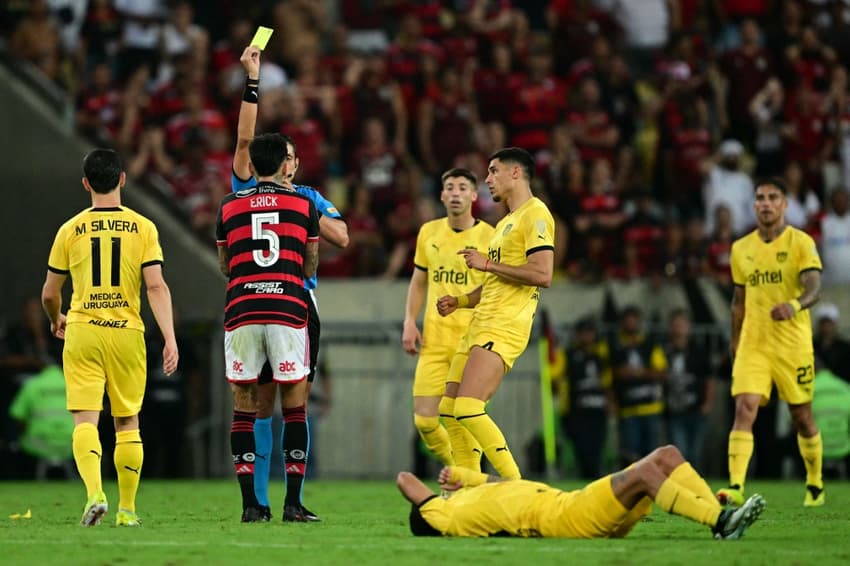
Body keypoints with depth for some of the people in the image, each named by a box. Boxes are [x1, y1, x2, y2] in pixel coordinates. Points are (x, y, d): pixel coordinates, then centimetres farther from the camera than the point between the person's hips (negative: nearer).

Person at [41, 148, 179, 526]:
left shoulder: (70, 230, 2)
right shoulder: (143, 228, 0)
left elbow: (49, 293, 9)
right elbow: (156, 286, -9)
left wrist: (56, 321, 30)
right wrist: (170, 338, -11)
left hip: (82, 330, -1)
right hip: (127, 332, 1)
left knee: (85, 419, -4)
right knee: (127, 422, 12)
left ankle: (95, 493, -26)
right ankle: (127, 509, 14)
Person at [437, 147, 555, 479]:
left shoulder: (535, 214, -8)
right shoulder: (506, 222, 24)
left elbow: (542, 275, -20)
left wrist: (487, 264, -13)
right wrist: (461, 301, 15)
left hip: (504, 327, -10)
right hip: (481, 325, 10)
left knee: (467, 409, -21)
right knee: (449, 410, 6)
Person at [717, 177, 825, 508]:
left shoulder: (801, 243, -4)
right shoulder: (741, 249, 10)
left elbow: (814, 288, -17)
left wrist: (795, 305, -37)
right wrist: (735, 340, 21)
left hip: (793, 344, -3)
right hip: (752, 344, 3)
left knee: (802, 416, 7)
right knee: (744, 409, -14)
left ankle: (815, 486, 25)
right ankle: (735, 487, -23)